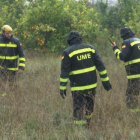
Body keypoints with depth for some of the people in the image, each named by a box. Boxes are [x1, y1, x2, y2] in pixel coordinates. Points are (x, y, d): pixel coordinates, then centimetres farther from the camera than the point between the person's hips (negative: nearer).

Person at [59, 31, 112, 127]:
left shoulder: (67, 52, -7)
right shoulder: (90, 48, 4)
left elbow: (64, 72, -10)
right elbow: (100, 66, 4)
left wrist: (62, 88, -6)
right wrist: (105, 81, 8)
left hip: (78, 87, -4)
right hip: (92, 85, 4)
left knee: (79, 111, 1)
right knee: (89, 108, 20)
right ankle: (87, 126, 34)